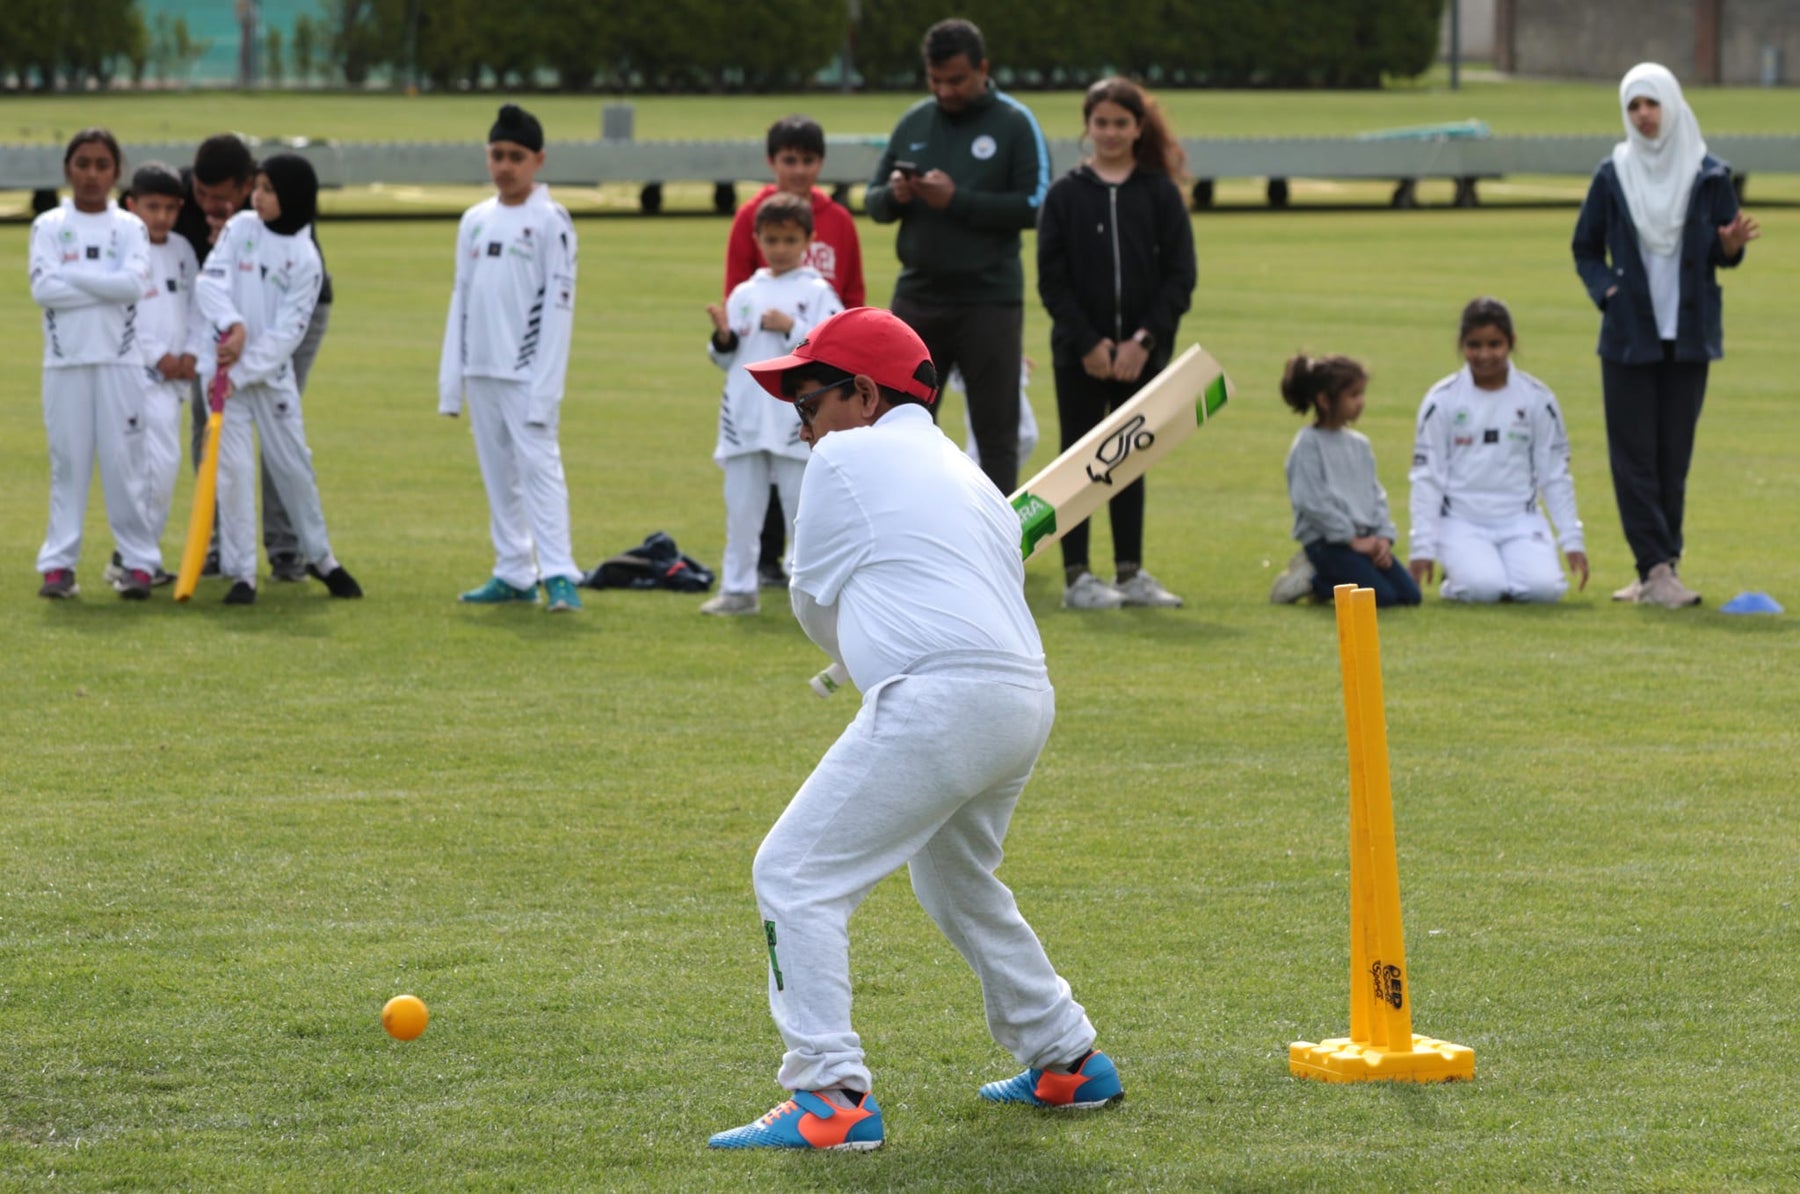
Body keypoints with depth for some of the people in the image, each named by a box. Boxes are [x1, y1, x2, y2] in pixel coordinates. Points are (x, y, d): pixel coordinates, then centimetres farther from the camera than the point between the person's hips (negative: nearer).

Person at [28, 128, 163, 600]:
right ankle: (59, 562, 4)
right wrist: (107, 287, -11)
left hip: (119, 361, 0)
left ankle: (139, 561, 4)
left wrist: (73, 275, -10)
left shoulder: (129, 227, 6)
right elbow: (42, 288, -9)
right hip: (65, 361, 0)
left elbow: (135, 283, -11)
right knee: (67, 461, 1)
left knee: (124, 460, 0)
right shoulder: (48, 226, 5)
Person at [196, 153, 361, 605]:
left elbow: (286, 333, -11)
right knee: (234, 469, -5)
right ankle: (241, 573, -1)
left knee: (294, 465, 8)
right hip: (223, 365, 0)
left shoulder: (306, 259, -6)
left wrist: (241, 373, -18)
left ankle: (320, 557, 26)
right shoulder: (240, 228, -1)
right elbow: (210, 282, -9)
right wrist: (232, 325, -27)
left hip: (272, 372, 0)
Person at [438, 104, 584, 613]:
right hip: (480, 370, 6)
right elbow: (461, 300, 16)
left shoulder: (551, 222, -5)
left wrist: (544, 387, -15)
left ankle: (559, 574, -16)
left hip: (527, 372, -6)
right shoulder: (475, 221, 13)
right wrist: (450, 380, 12)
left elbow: (559, 304, -9)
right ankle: (514, 574, 13)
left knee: (538, 465, -13)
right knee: (497, 472, 8)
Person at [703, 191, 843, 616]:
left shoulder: (818, 293, 0)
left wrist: (792, 328, -17)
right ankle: (738, 589, 13)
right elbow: (726, 359, 14)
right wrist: (723, 337, -7)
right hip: (744, 418, 4)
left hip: (796, 421, -4)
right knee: (740, 505, 7)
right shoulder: (744, 294, 12)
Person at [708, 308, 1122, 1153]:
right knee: (956, 882, 31)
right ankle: (1066, 1062, 36)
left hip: (936, 700, -9)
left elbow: (815, 606, 11)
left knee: (795, 874, -6)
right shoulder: (968, 476, 28)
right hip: (1026, 701, 9)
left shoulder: (847, 457, 6)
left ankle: (831, 1096, -17)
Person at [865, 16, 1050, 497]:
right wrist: (893, 195, -10)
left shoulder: (1014, 124, -3)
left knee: (996, 431, 1)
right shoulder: (913, 123, 10)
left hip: (989, 300, -4)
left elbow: (1032, 205, -12)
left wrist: (956, 200, -19)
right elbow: (873, 202, 13)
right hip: (917, 296, 4)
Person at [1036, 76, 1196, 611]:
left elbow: (1180, 276, -1)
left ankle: (1131, 573, 14)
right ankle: (1076, 576, 5)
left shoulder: (1160, 194, 2)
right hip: (1079, 354, -1)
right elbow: (1052, 280, -3)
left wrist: (1144, 340, -10)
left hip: (1142, 355, 1)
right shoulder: (1065, 195, 0)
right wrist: (1089, 344, -11)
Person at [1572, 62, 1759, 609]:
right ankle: (1657, 570, -9)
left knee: (1673, 456, 2)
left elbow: (1723, 253, 4)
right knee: (1634, 456, -7)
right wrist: (1604, 290, -5)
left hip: (1688, 336, 0)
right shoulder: (1613, 176, 4)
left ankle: (1658, 569, 9)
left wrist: (1731, 245, -18)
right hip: (1628, 334, 0)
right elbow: (1586, 248, 12)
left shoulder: (1708, 175, 2)